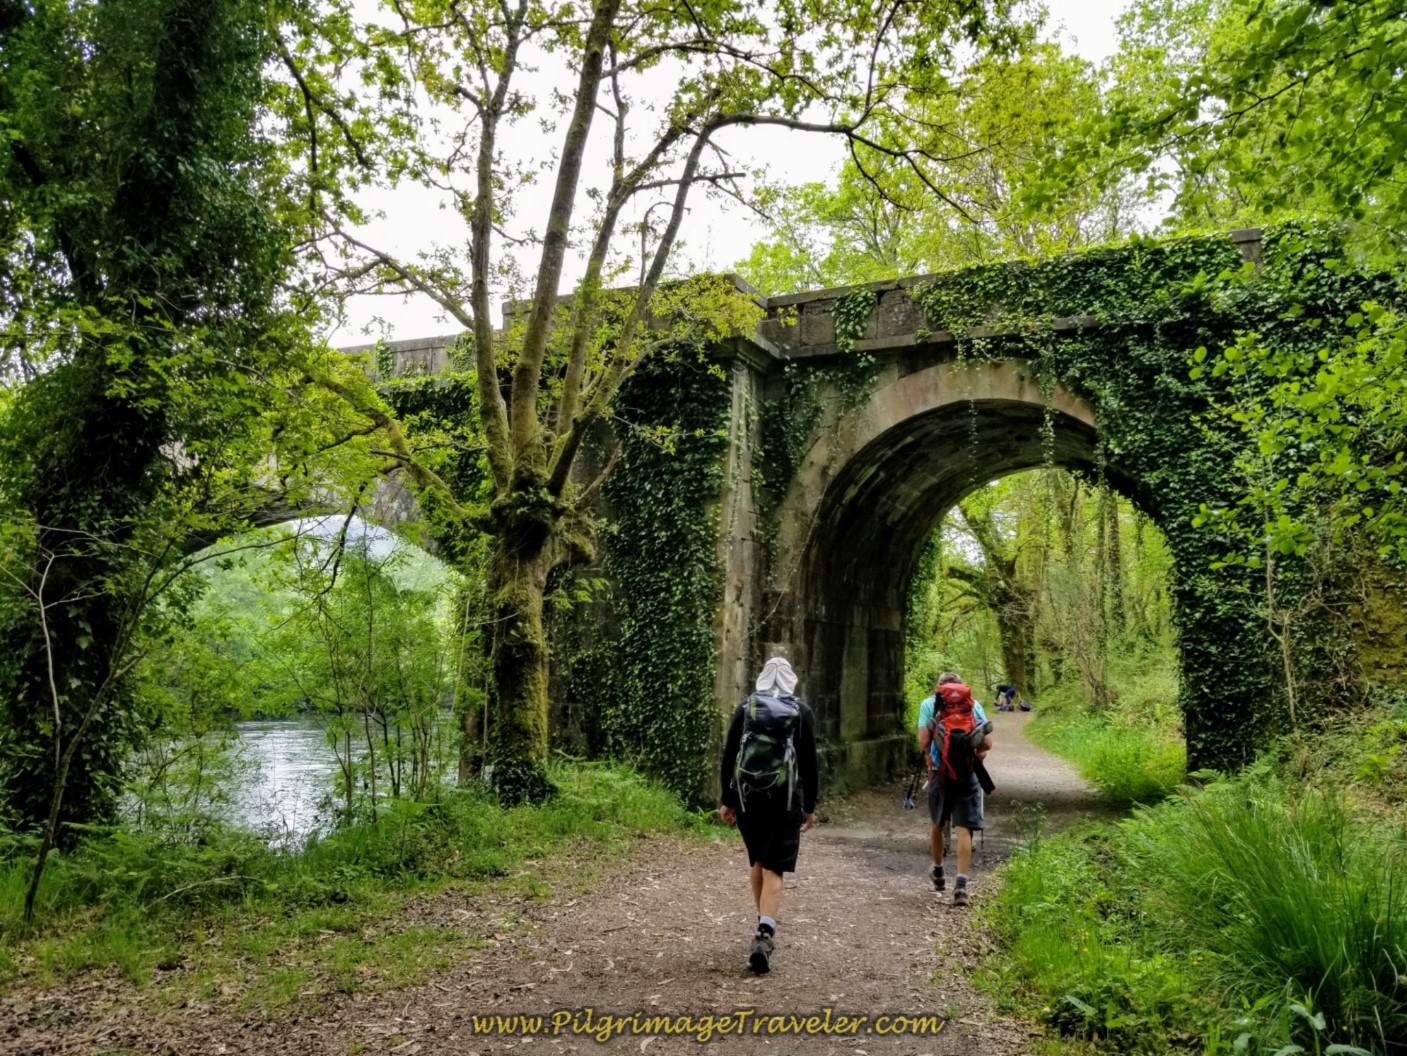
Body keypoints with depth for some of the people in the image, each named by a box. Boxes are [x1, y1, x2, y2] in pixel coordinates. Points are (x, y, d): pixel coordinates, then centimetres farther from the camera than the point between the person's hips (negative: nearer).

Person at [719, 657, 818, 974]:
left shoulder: (745, 708, 4)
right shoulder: (801, 712, 1)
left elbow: (729, 757, 3)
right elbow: (809, 763, 0)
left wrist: (727, 801, 9)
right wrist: (809, 806, 8)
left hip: (748, 796, 2)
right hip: (785, 799, -2)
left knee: (757, 861, 21)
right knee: (773, 869, -3)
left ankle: (765, 924, 30)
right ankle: (764, 935, -20)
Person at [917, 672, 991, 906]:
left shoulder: (929, 703, 7)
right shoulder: (974, 704, 10)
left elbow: (923, 742, -4)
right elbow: (987, 743, 1)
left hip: (940, 773, 0)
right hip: (968, 775, 0)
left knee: (937, 824, 20)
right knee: (964, 829, 0)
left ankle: (938, 874, 36)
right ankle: (961, 884, -11)